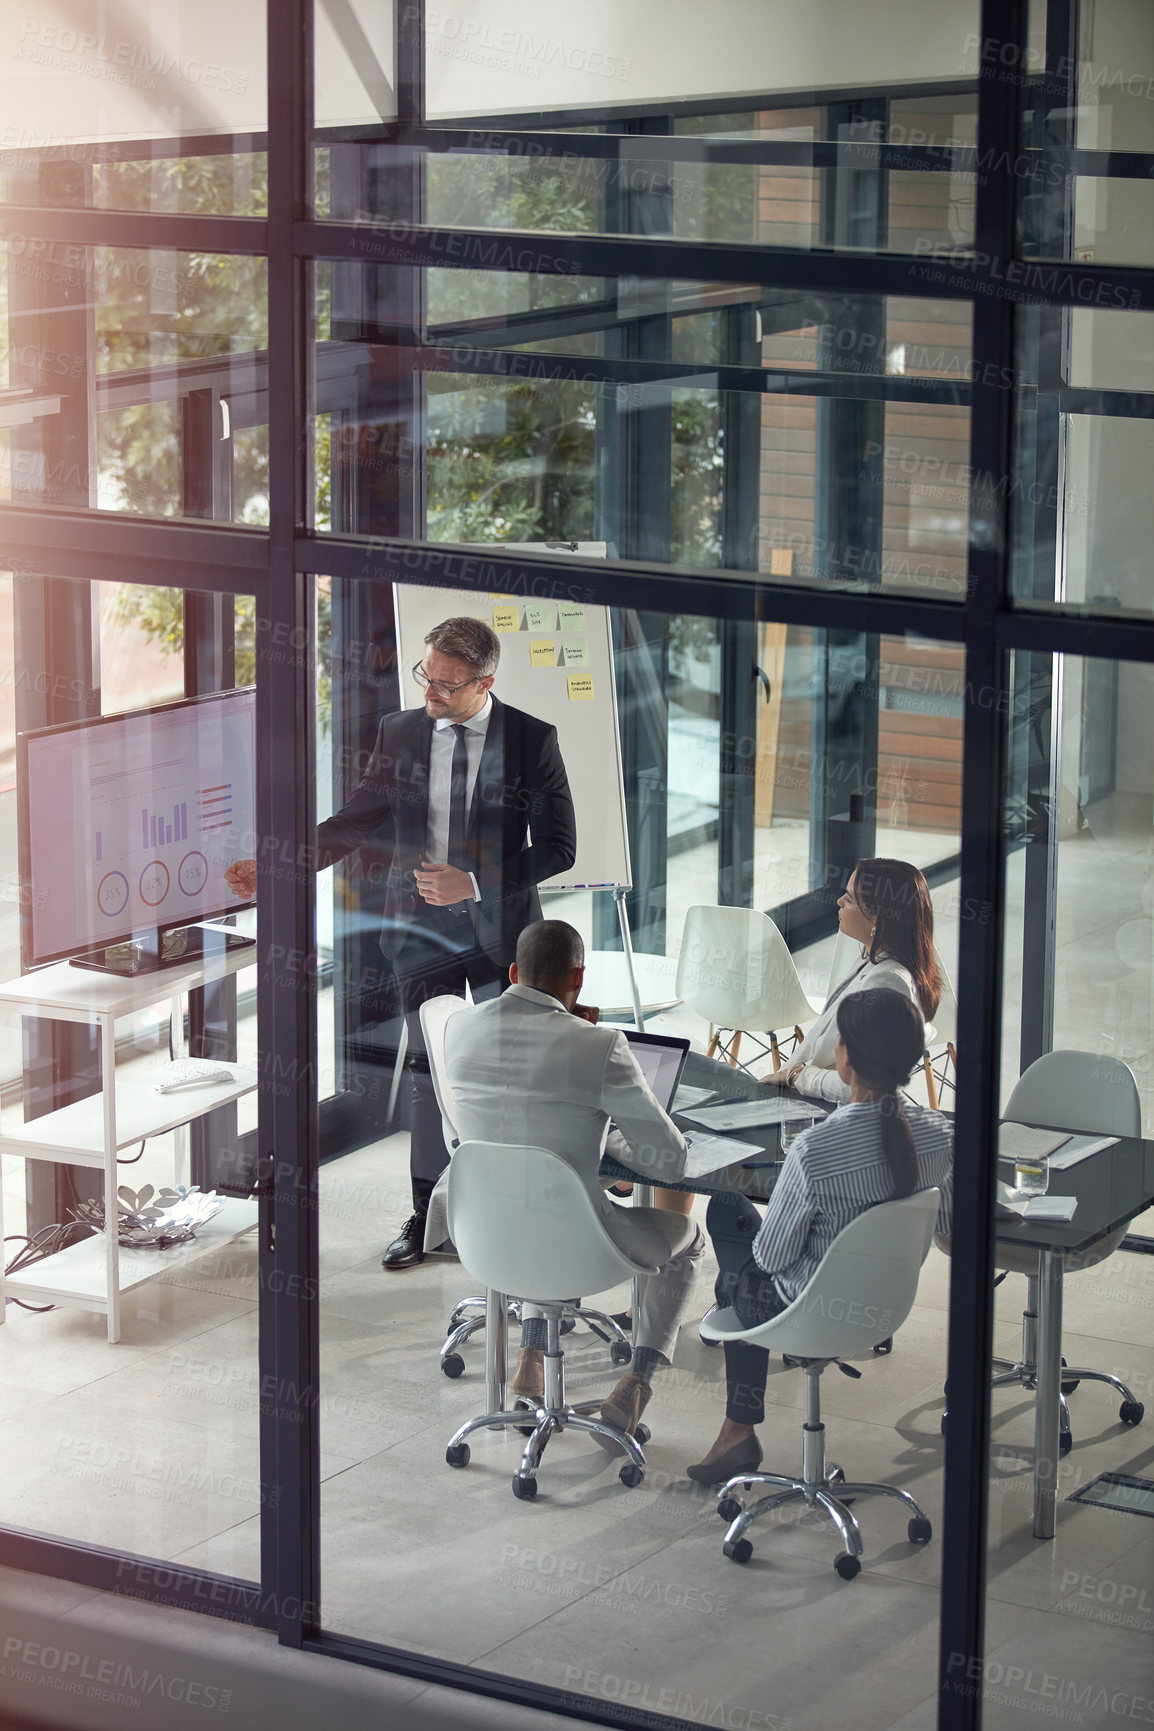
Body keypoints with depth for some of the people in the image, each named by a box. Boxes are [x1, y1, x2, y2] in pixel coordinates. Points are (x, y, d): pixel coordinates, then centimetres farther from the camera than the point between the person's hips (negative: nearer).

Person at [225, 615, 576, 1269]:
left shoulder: (532, 741, -9)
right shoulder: (400, 734, 0)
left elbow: (558, 847, -8)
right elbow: (357, 821, 6)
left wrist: (474, 883, -18)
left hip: (500, 930, -3)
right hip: (424, 931, 3)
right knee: (429, 1073, 9)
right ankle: (428, 1215, 18)